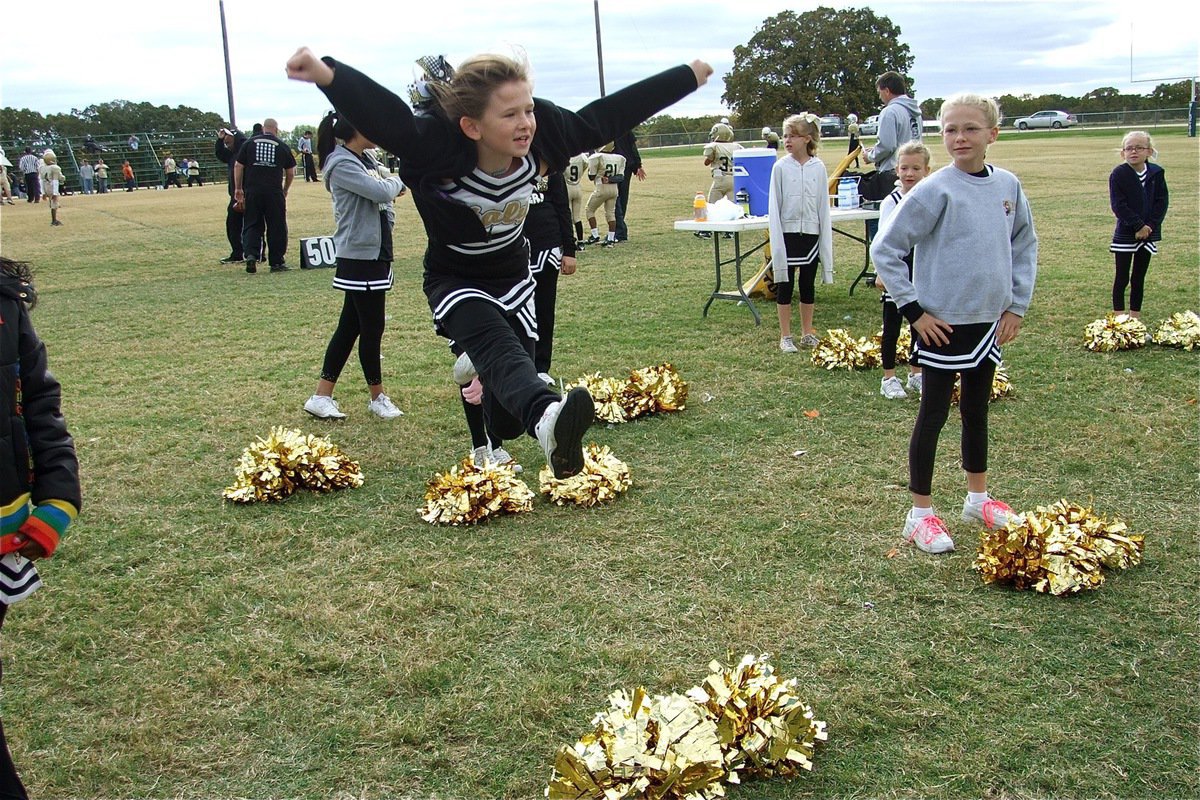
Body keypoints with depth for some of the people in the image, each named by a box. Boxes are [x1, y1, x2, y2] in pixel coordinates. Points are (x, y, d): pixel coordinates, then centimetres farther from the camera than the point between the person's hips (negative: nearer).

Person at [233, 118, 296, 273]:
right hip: (274, 192, -1)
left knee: (251, 225, 9)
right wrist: (285, 190, 28)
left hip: (252, 192, 1)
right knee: (276, 227, 7)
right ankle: (276, 262, 9)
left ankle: (250, 254, -10)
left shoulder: (249, 143, 8)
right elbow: (290, 172, 13)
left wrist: (238, 189, 13)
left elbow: (238, 166, 6)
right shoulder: (282, 147, 7)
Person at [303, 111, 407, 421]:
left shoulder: (366, 158, 13)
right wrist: (398, 181, -4)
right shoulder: (342, 164, -16)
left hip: (374, 254, 10)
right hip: (360, 258, -10)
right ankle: (378, 397, 17)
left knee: (350, 326, 12)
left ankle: (322, 396, 18)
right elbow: (382, 191, -24)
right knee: (371, 328, 2)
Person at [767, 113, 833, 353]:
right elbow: (774, 207, -3)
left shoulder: (818, 168, 0)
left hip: (811, 234, 2)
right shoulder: (780, 167, -4)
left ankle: (807, 333, 23)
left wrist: (826, 242, 3)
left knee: (808, 285, 11)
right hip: (787, 233, -1)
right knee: (784, 285, 5)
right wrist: (777, 242, -7)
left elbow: (823, 207, 4)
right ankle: (785, 337, 13)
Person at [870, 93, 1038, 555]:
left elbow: (1025, 247, 15)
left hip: (989, 322, 6)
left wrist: (1017, 304, 7)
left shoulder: (1007, 186, 2)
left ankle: (978, 499, 35)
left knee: (977, 411, 18)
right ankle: (921, 514, 14)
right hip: (942, 324, -5)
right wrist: (914, 309, -14)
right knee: (933, 415, 3)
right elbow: (885, 249, -13)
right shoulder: (935, 191, -14)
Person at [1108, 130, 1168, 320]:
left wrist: (1150, 226, -12)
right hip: (1125, 233, -3)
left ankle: (1135, 316, 18)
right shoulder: (1119, 174, -9)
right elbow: (1118, 205, -13)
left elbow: (1162, 202, 0)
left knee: (1139, 278, 11)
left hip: (1148, 233, 3)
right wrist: (1138, 226, -17)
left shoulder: (1156, 173, 1)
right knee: (1122, 278, 1)